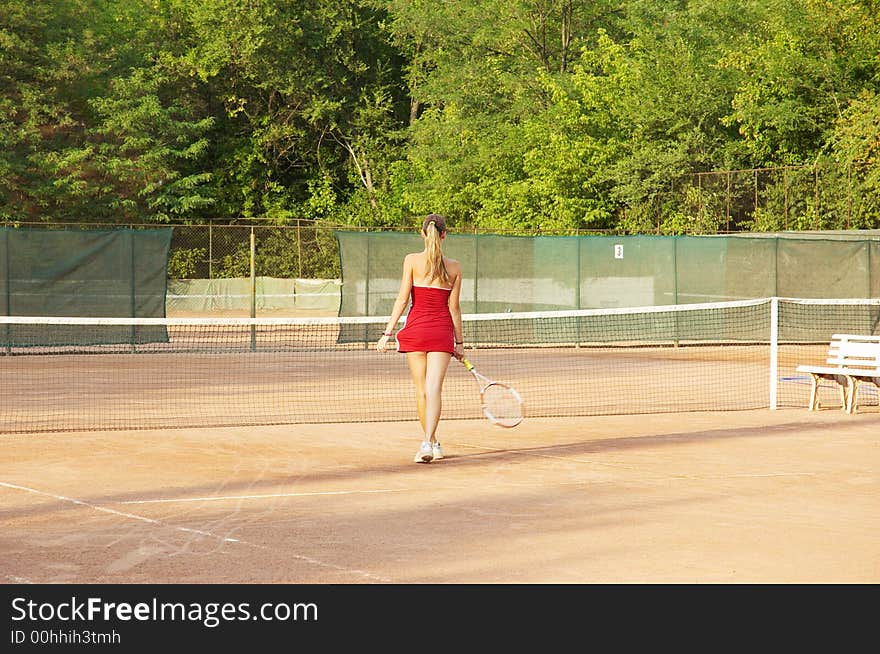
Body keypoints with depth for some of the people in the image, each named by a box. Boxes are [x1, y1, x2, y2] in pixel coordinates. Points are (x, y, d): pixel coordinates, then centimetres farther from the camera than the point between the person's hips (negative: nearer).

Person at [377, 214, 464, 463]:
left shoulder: (412, 260, -3)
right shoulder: (454, 266, 1)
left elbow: (403, 299, -7)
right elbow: (454, 307, 3)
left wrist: (388, 332, -4)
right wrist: (459, 341, 11)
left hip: (415, 328, 0)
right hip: (442, 331, 0)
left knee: (421, 390, 11)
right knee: (434, 389, -6)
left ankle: (433, 443, 21)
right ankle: (428, 442, -23)